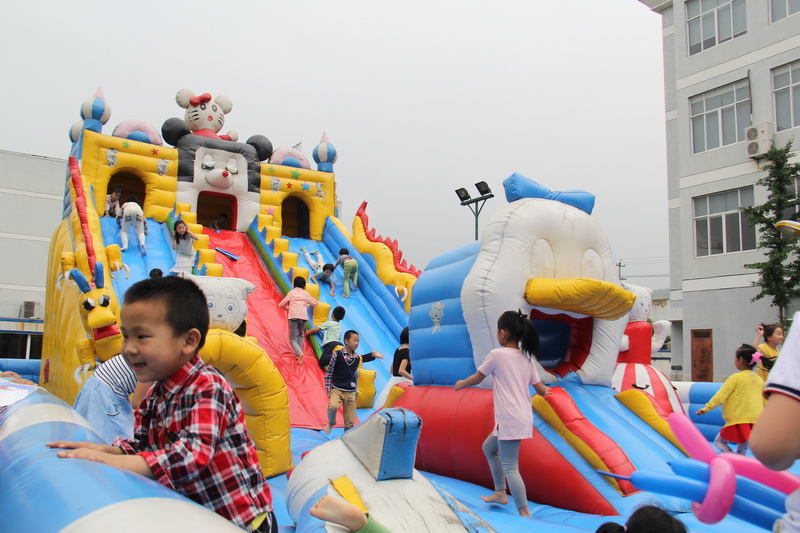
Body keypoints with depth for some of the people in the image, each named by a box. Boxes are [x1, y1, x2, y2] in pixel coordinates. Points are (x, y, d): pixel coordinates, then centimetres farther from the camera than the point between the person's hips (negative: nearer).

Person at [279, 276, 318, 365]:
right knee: (301, 335, 26)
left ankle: (299, 353, -22)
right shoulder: (306, 293, 17)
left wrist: (287, 307, 35)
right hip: (304, 317, 2)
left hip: (293, 317, -2)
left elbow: (281, 305, 15)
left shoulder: (291, 293, 13)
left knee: (293, 339, 2)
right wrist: (308, 302, 46)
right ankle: (298, 354, 17)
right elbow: (315, 303, 25)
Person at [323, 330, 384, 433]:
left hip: (350, 392, 3)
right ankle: (330, 423, 0)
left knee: (350, 422, 2)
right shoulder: (337, 355, -7)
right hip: (337, 389, -3)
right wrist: (328, 390, -6)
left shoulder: (358, 358, 3)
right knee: (333, 406, -30)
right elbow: (328, 373, -3)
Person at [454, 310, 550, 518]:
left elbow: (477, 378, 1)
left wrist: (460, 384, 21)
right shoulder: (527, 358, 9)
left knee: (509, 467, -4)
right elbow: (540, 388, 13)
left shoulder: (497, 354, -10)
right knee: (489, 447, 25)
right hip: (523, 418, 9)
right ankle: (500, 493, 31)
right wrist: (546, 391, 36)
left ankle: (525, 513, -4)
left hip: (510, 420, -9)